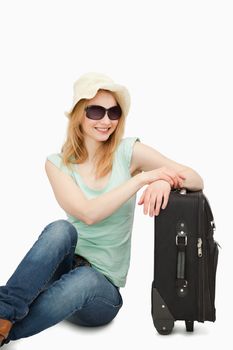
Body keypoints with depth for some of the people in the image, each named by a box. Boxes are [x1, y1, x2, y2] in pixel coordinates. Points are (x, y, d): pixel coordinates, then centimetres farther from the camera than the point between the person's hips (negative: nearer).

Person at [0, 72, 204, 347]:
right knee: (60, 229, -32)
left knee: (85, 280, -37)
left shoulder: (128, 151, -4)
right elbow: (88, 213, -18)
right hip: (66, 265, 1)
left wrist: (165, 180, -28)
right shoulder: (57, 163, -2)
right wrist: (142, 178, -25)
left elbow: (196, 180, -6)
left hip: (103, 287, 0)